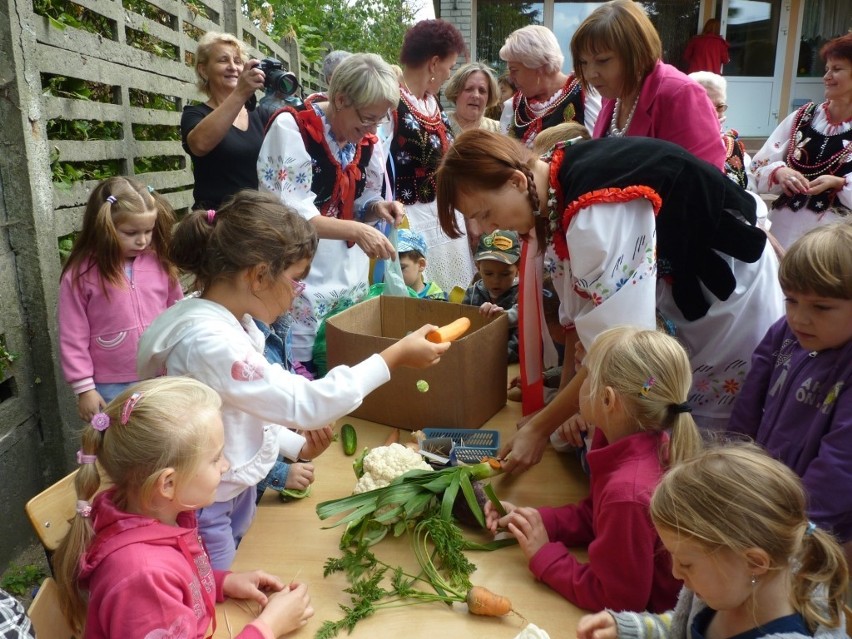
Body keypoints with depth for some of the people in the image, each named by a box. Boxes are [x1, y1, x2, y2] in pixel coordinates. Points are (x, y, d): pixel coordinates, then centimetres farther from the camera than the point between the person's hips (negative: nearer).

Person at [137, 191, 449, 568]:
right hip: (204, 508, -9)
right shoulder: (209, 342, -31)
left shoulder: (228, 322, -1)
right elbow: (305, 404, -32)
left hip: (236, 491, 9)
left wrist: (296, 446, -1)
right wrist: (393, 358, -26)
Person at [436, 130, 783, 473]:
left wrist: (539, 429, -25)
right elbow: (580, 309, -4)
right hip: (685, 295, 7)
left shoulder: (597, 215, -36)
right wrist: (570, 402, -5)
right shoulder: (559, 188, -9)